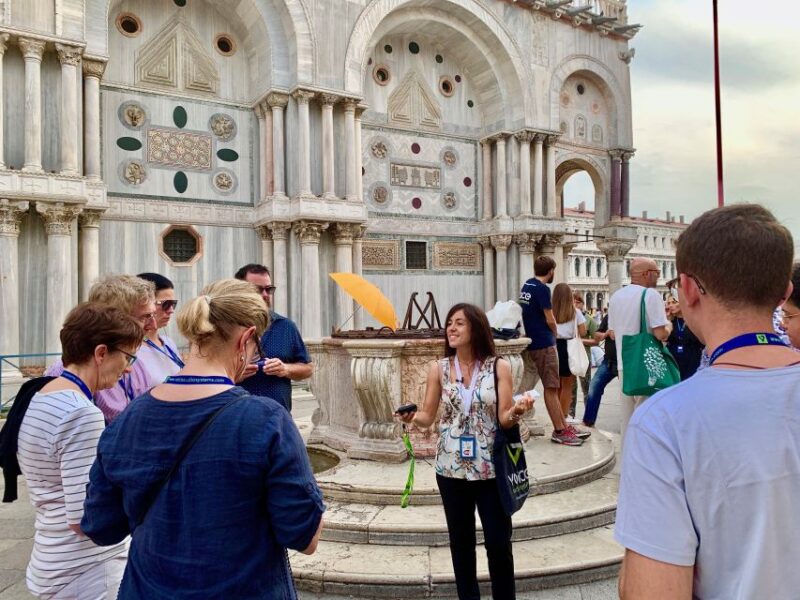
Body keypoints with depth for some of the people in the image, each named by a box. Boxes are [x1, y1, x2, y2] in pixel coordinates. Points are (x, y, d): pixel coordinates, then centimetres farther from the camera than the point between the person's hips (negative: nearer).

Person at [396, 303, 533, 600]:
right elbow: (428, 416, 2)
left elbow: (504, 419, -7)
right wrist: (411, 417, -19)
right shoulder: (438, 369, -2)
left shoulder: (499, 367, -6)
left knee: (498, 542, 8)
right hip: (451, 469, 2)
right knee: (461, 542, 16)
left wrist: (517, 411, -28)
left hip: (491, 469, -1)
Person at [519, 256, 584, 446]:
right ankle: (559, 431, 2)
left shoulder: (526, 286, 11)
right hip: (544, 343, -9)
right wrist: (554, 335, 6)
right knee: (551, 388, -3)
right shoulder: (543, 289, -14)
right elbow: (550, 320, -14)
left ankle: (563, 426, 19)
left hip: (530, 341, 9)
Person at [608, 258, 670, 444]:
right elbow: (661, 334, -17)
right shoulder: (650, 294, -13)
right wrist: (668, 324, 2)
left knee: (626, 415, 14)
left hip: (623, 365, 7)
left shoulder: (616, 296, 10)